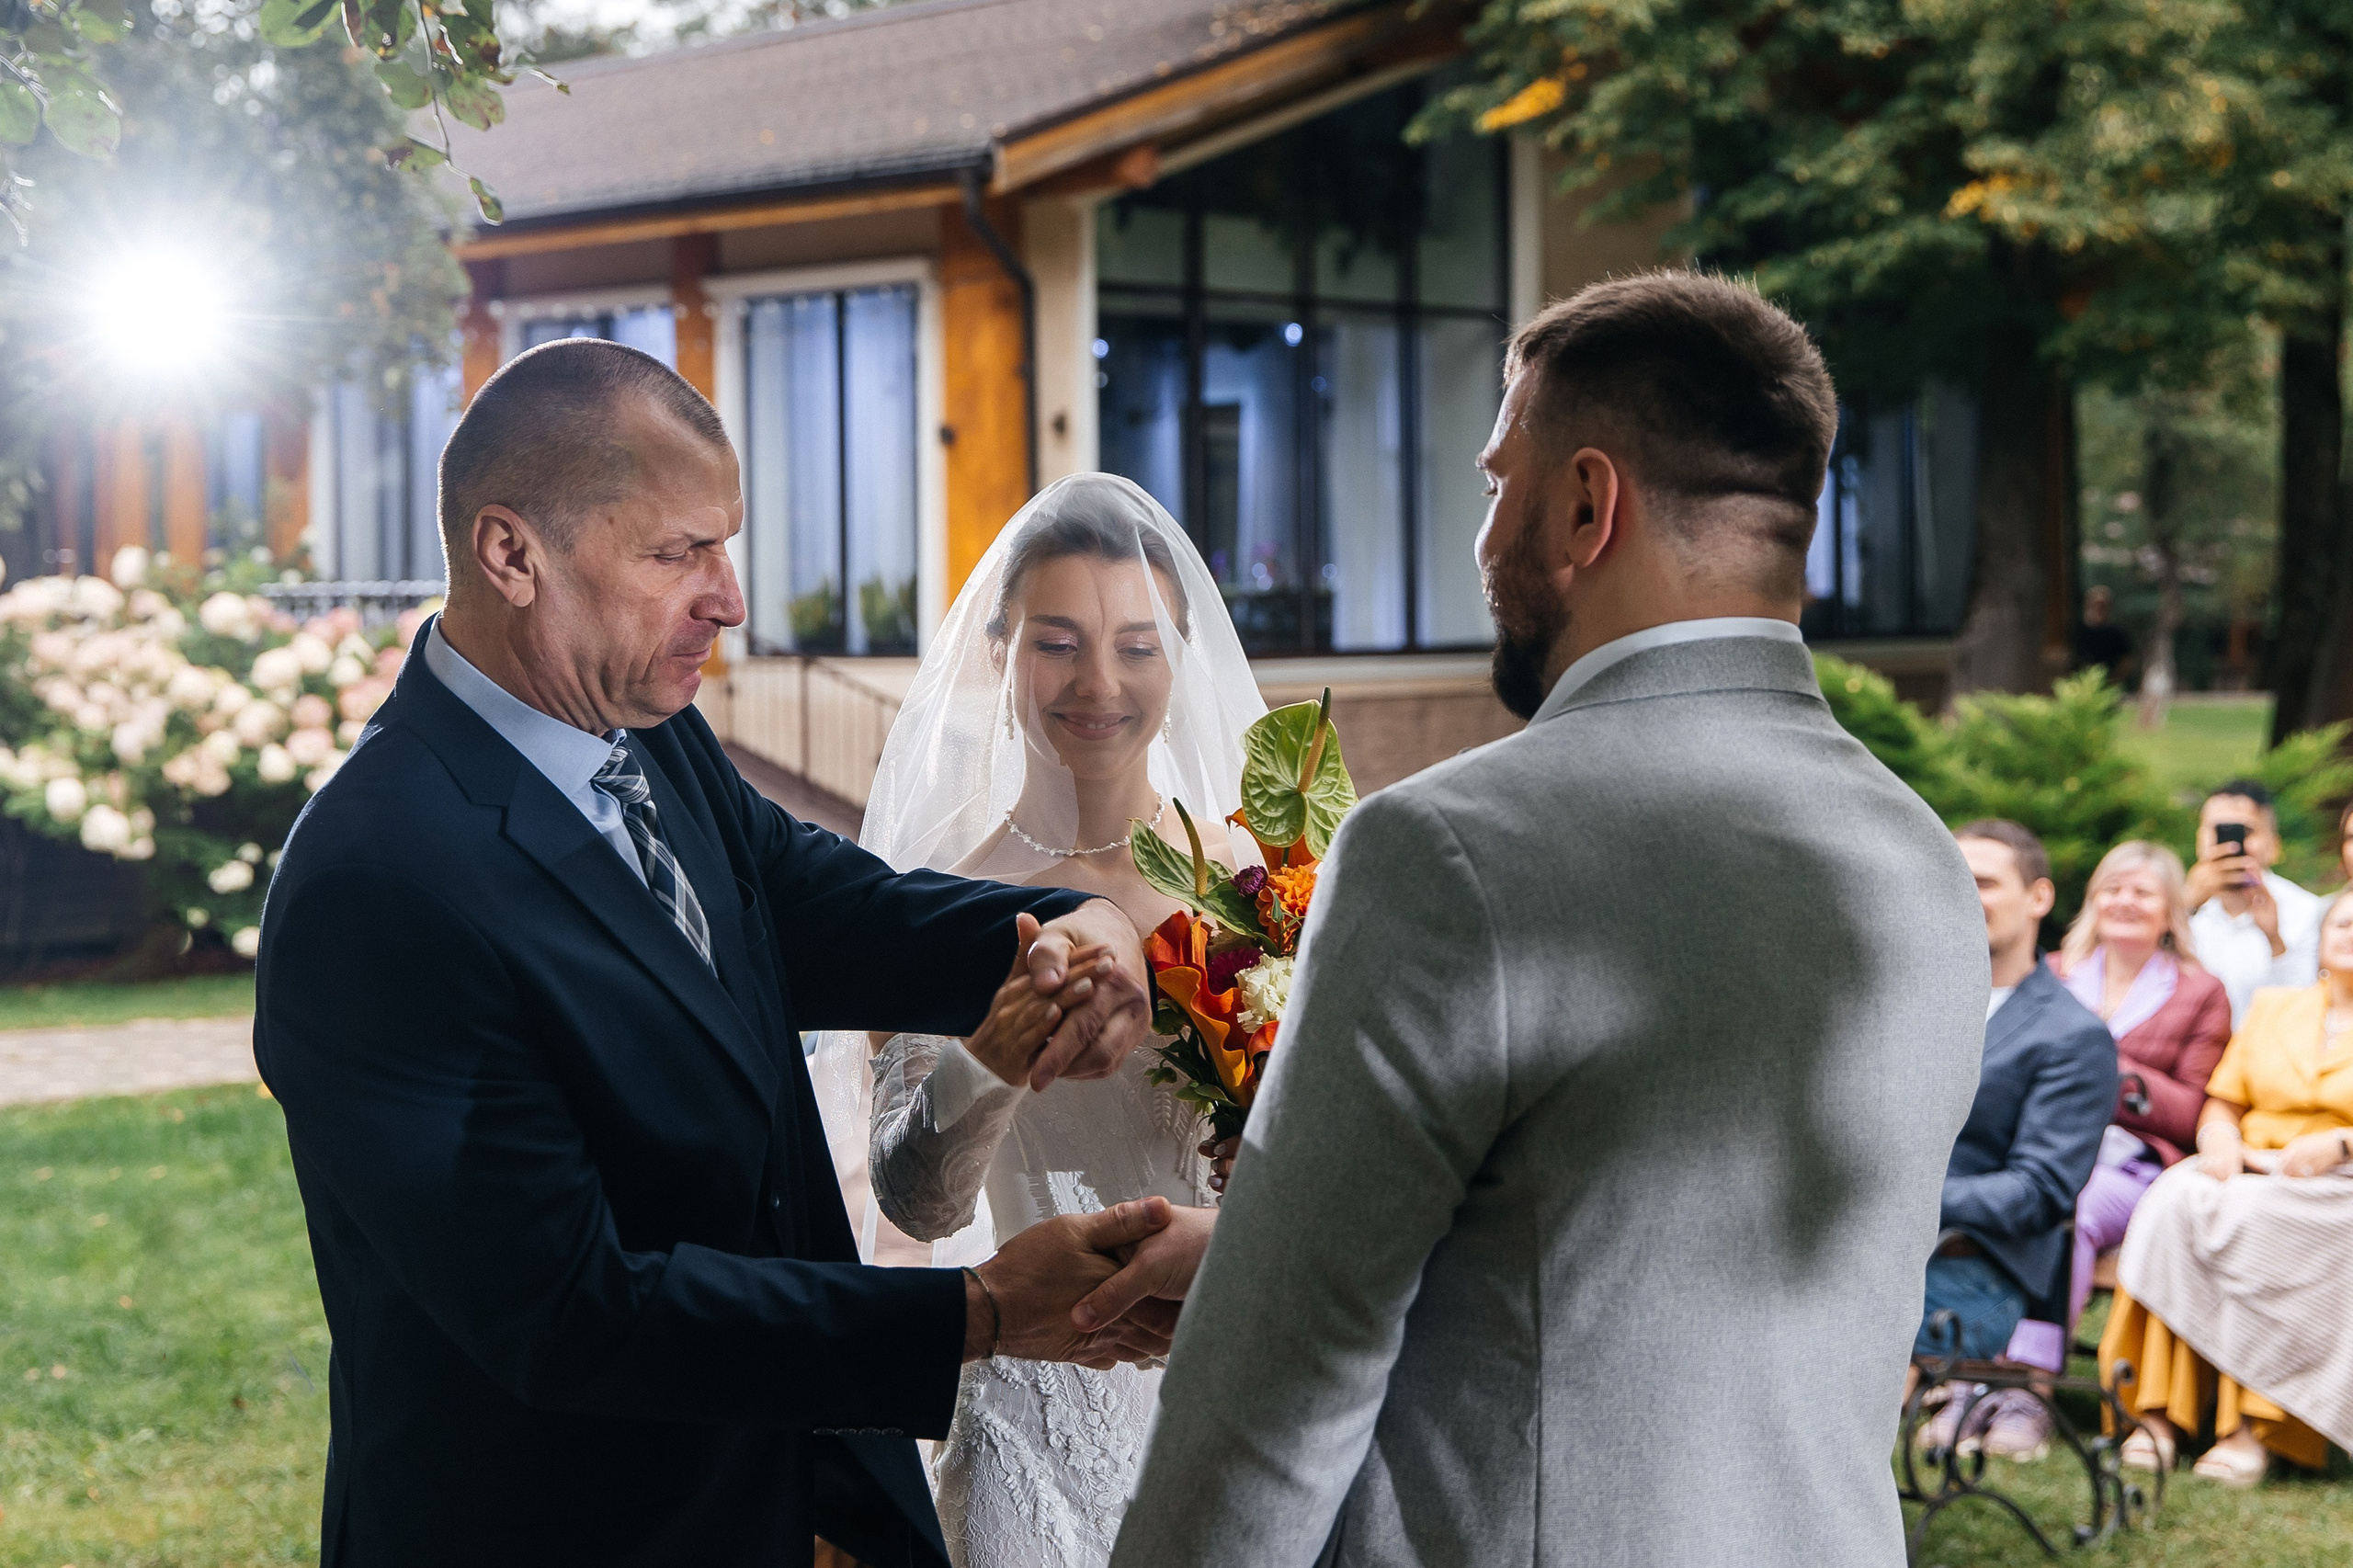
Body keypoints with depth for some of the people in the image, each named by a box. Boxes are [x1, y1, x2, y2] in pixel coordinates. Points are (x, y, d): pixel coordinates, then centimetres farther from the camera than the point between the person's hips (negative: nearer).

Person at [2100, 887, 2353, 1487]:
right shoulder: (2272, 1009, 22)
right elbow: (2222, 1103, 19)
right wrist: (2220, 1139, -3)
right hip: (2248, 1170, 4)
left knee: (2253, 1220, -36)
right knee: (2174, 1199, -30)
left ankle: (2255, 1425, -38)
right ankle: (2158, 1412, -36)